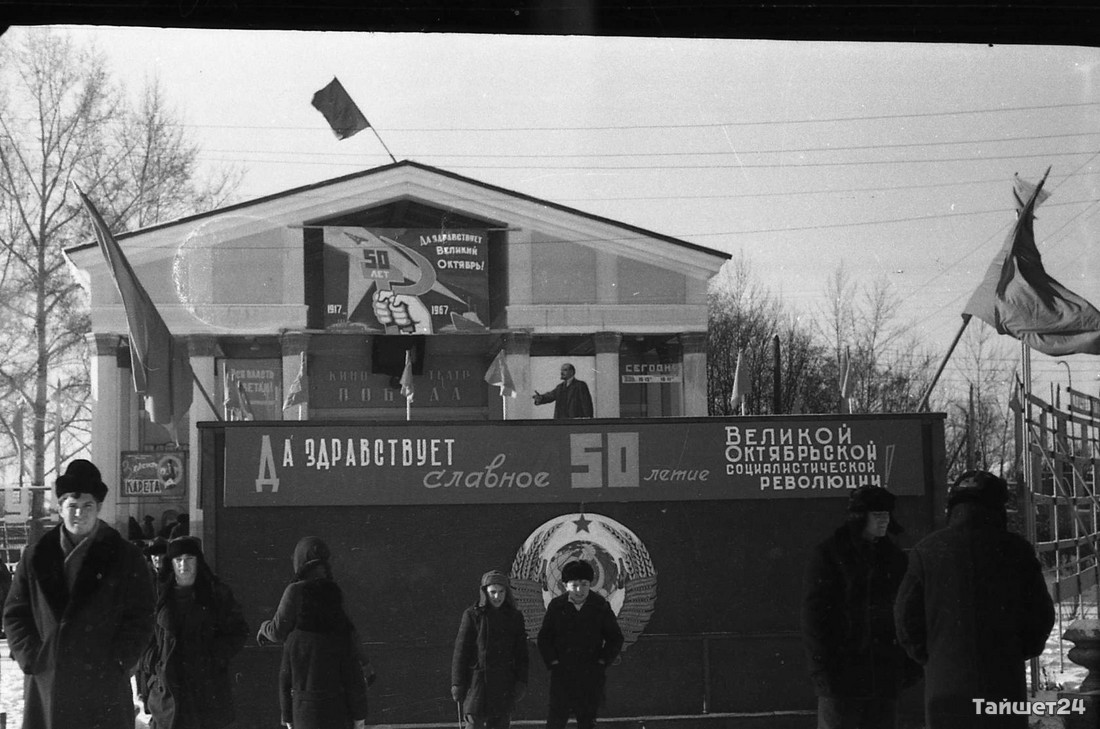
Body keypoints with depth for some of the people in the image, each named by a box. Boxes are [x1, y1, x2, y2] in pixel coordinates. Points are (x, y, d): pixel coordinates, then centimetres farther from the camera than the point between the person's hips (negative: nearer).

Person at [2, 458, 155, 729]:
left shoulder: (125, 557, 4)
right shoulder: (36, 557, 10)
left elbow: (140, 619, 2)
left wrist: (118, 662, -8)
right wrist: (30, 658, -2)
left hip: (106, 685, -2)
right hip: (47, 684, 2)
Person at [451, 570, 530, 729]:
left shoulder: (515, 617, 7)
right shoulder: (472, 615, -2)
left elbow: (521, 653, 10)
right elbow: (461, 650, -2)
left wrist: (521, 681, 1)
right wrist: (457, 683, -5)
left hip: (504, 683, 3)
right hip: (478, 680, -3)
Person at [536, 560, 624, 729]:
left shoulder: (601, 606, 0)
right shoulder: (557, 606, 0)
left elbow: (615, 639, 7)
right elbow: (544, 639, 6)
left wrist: (602, 662, -1)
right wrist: (553, 662, -4)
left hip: (592, 675, 1)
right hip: (562, 673, -1)